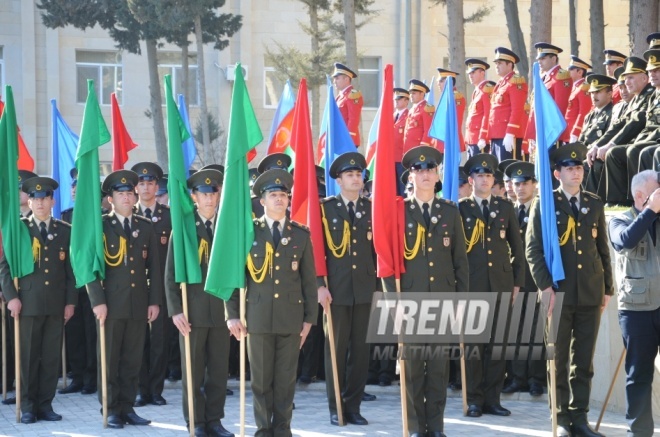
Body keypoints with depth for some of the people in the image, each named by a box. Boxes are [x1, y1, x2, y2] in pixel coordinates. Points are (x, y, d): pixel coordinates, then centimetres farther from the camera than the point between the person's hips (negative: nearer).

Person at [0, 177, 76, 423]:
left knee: (51, 357, 2)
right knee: (28, 356, -2)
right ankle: (27, 406, 4)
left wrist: (70, 301, 4)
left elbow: (70, 269, 10)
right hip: (28, 303, -2)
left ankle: (45, 405, 9)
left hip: (56, 305, 2)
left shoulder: (64, 231, 11)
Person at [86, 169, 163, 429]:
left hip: (138, 305, 3)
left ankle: (127, 407, 12)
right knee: (109, 360, 0)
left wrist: (155, 301, 4)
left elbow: (154, 267, 11)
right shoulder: (100, 227, 0)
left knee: (132, 360, 5)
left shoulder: (145, 228, 11)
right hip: (111, 305, -3)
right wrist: (97, 301, -11)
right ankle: (111, 410, 6)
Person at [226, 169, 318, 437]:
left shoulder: (301, 235, 7)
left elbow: (309, 280, 8)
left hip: (291, 318, 1)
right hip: (258, 317, -1)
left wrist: (310, 318, 4)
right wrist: (232, 314, -2)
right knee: (261, 379, 3)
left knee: (286, 379, 3)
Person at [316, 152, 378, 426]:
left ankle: (353, 406, 11)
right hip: (336, 290, -2)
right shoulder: (325, 209, 2)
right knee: (335, 349, 2)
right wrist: (319, 285, -9)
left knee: (361, 349, 3)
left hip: (365, 289, 2)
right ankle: (336, 407, 10)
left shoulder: (372, 209, 9)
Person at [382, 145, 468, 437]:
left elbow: (460, 260, 10)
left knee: (439, 366, 2)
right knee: (412, 365, 0)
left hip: (443, 300, 2)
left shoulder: (450, 212, 8)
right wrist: (393, 298, -6)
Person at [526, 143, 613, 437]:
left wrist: (607, 288, 12)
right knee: (558, 360, 2)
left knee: (584, 361, 5)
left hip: (590, 294, 3)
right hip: (559, 293, -3)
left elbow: (603, 249, 15)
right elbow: (533, 250, -4)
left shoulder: (594, 205, 11)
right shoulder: (544, 206, 0)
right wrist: (545, 286, -13)